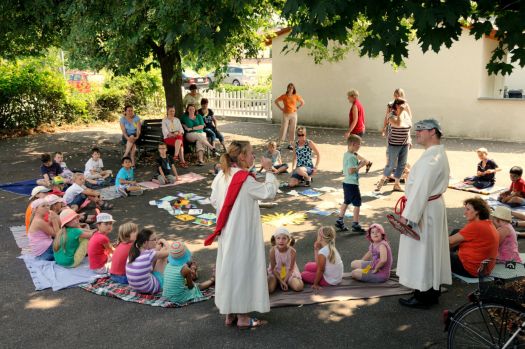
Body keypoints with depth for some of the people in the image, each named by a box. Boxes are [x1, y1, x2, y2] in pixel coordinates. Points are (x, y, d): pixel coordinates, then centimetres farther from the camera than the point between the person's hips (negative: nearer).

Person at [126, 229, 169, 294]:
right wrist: (165, 242, 9)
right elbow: (168, 253, -8)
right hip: (149, 288, -7)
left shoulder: (133, 252, -3)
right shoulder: (149, 254, -23)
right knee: (163, 254, 5)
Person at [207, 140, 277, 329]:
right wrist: (269, 170, -10)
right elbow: (270, 192, -19)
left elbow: (214, 200, 7)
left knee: (229, 268, 15)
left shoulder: (222, 175, 2)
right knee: (242, 269, 3)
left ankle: (230, 313, 27)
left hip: (227, 232, 8)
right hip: (243, 234, -8)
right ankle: (242, 317, 14)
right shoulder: (245, 179, -21)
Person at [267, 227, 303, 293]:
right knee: (269, 289, -25)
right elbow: (273, 268, -13)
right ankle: (277, 283, 10)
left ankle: (288, 282, 9)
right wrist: (281, 281, -18)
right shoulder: (273, 250, -22)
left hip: (289, 273, 0)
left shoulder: (292, 251, -22)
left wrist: (284, 281, -20)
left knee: (299, 287, -24)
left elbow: (291, 269, -13)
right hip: (276, 273, 0)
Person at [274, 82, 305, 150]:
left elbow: (303, 102, 13)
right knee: (283, 129, -2)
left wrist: (297, 108, 2)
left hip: (293, 115, 2)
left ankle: (290, 144, 14)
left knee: (292, 130, 5)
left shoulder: (296, 96, 0)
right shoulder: (284, 96, -4)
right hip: (285, 114, -2)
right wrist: (281, 108, -1)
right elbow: (276, 101, 6)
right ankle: (280, 143, 4)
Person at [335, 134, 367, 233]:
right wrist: (361, 165, -19)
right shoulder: (352, 157, -20)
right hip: (352, 184, -10)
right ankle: (355, 225, 4)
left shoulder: (346, 154, 10)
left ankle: (339, 221, 25)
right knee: (357, 203, 0)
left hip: (346, 182, 10)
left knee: (346, 202, 20)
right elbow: (351, 171, -26)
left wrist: (358, 164, 8)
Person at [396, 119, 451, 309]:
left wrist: (407, 214, -21)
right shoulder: (439, 153, 10)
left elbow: (421, 189, -25)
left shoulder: (430, 158, -24)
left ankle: (423, 297, 13)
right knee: (431, 251, 18)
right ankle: (432, 292, 30)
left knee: (421, 252, 2)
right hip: (435, 205, 10)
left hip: (424, 210, -10)